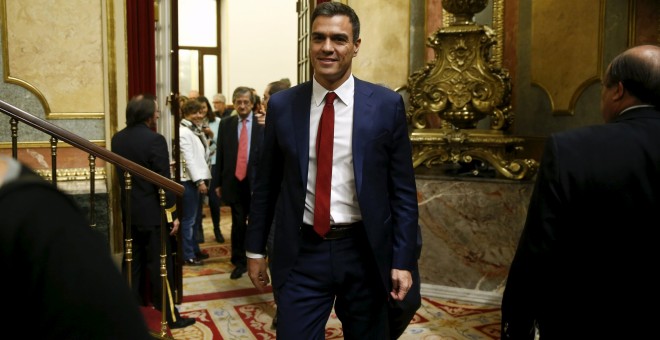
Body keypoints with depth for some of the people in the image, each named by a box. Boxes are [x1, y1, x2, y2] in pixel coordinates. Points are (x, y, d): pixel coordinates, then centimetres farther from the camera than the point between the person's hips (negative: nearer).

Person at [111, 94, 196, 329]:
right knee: (159, 264, -1)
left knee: (134, 260, 18)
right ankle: (169, 316, 7)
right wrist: (172, 213, -13)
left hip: (129, 210, 7)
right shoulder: (155, 139, -20)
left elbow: (120, 173, 13)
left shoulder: (117, 139, 4)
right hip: (152, 212, -7)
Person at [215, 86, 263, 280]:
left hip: (256, 182, -2)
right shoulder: (226, 124, 6)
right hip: (234, 182, 2)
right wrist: (219, 182, 5)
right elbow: (220, 154, 6)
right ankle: (239, 262, 23)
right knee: (238, 224, 10)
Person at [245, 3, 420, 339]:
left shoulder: (387, 104, -4)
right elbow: (266, 183, 7)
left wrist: (403, 260, -4)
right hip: (301, 254, 0)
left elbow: (403, 190, -2)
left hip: (364, 252, 1)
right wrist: (255, 249, 9)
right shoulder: (282, 105, 0)